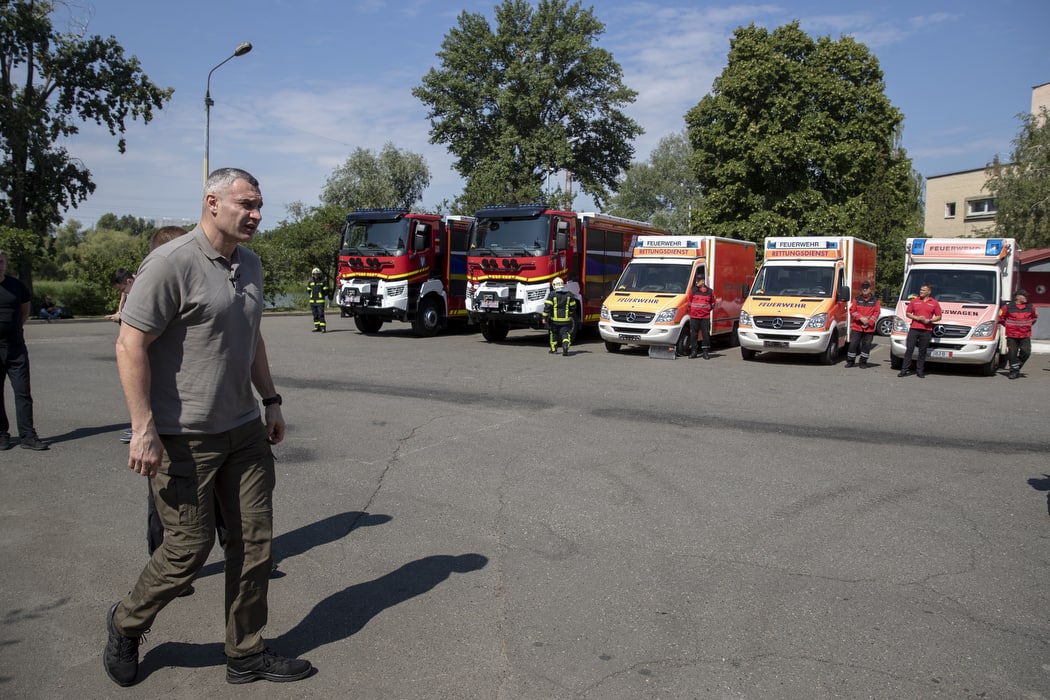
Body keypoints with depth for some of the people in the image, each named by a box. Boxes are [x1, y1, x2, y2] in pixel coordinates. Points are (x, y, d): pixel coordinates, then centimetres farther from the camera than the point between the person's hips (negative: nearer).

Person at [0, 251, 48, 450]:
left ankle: (27, 436, 4)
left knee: (23, 393, 1)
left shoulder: (16, 286, 4)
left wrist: (17, 327, 9)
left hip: (16, 348, 2)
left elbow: (25, 309, 20)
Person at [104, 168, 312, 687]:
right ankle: (126, 625, 33)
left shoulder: (249, 264, 11)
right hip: (183, 437, -7)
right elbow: (131, 344, -17)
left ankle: (246, 655, 23)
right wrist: (143, 429, -21)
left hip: (243, 430, 8)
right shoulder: (171, 263, -15)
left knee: (254, 541, 8)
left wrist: (270, 400, 17)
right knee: (189, 547, 2)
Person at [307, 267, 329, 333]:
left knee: (321, 314, -12)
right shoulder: (310, 282, 9)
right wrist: (313, 296, 16)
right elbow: (309, 290, 20)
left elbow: (326, 291, 1)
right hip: (312, 301, 5)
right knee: (315, 315, 9)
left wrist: (322, 296, 3)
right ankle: (317, 327, 16)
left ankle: (323, 328, -14)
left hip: (320, 301, -5)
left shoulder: (323, 281, -3)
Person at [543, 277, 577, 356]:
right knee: (565, 334, 0)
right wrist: (570, 315, 29)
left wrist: (545, 317, -6)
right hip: (565, 319, 1)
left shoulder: (552, 294, -6)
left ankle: (553, 349, 26)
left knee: (553, 333, 17)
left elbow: (547, 307, -11)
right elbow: (573, 307, 12)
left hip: (554, 319, -1)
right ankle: (565, 346, -25)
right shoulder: (569, 294, 4)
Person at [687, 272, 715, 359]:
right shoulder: (693, 291, 6)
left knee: (706, 334, 0)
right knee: (693, 334, 1)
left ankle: (706, 352, 7)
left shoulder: (710, 291, 5)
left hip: (705, 317, 0)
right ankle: (693, 351, 9)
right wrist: (691, 311, 7)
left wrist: (708, 310, 5)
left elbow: (712, 303, 16)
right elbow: (689, 302, 13)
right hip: (694, 317, 1)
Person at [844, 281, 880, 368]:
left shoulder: (875, 300, 7)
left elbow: (876, 313, 0)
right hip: (856, 327, 0)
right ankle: (850, 361, 9)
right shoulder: (856, 299, 9)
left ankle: (863, 362, 14)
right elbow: (852, 311, 2)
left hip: (869, 328, 0)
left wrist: (869, 322, -11)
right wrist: (861, 318, -13)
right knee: (853, 344, -2)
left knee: (866, 345, 3)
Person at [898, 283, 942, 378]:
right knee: (909, 349, -3)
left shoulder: (934, 303, 8)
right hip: (914, 329, 0)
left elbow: (939, 317, 9)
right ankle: (904, 370, -1)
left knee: (922, 351, 4)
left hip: (926, 330, 0)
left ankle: (920, 371, 11)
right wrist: (917, 318, -7)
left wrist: (929, 320, -9)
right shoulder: (914, 301, 10)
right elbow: (907, 313, 10)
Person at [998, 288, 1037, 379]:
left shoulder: (1031, 307, 6)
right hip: (1012, 335, -2)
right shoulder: (1007, 307, -5)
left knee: (1026, 352, -6)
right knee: (1012, 353, -1)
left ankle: (1018, 366, 19)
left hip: (1025, 335, 2)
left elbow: (1035, 317, 24)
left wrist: (1028, 325, 16)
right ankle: (1014, 370, 10)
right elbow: (1000, 318, 7)